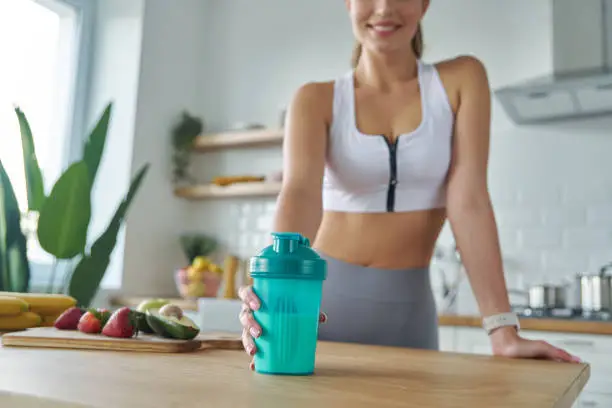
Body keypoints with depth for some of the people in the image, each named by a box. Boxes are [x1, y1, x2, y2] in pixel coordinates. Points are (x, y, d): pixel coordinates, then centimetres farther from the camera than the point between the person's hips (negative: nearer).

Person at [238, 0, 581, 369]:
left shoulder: (461, 79, -2)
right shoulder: (317, 100, -3)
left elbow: (468, 201, -10)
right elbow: (300, 192, -20)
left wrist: (503, 330, -17)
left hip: (408, 306, 1)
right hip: (323, 294, 0)